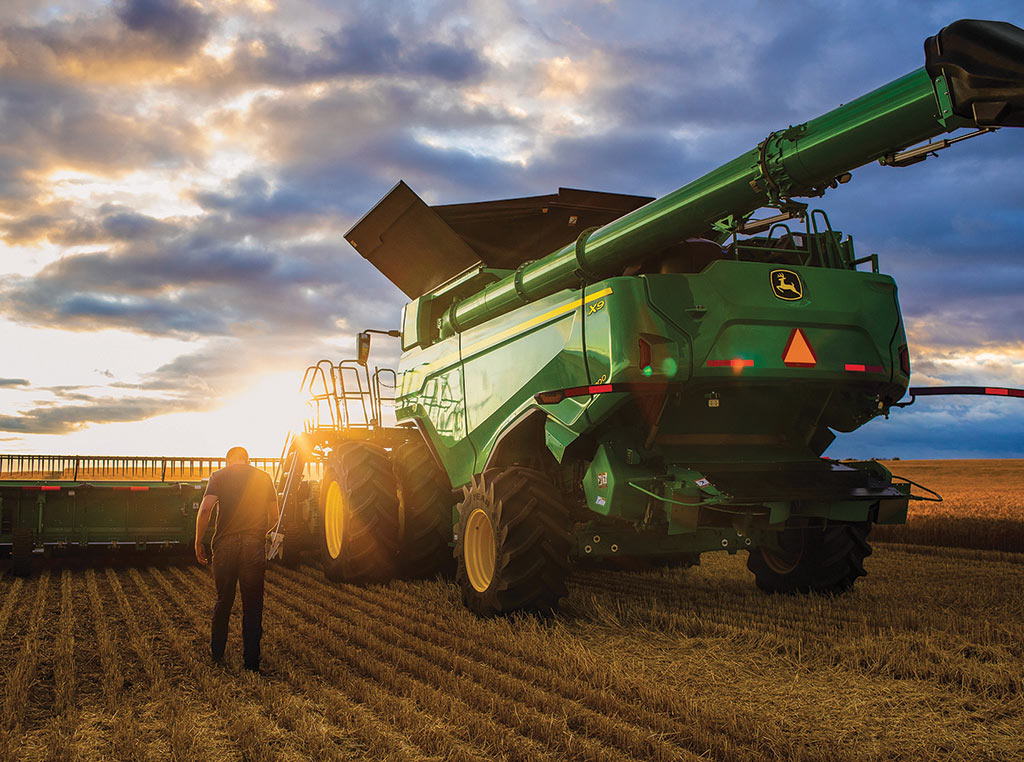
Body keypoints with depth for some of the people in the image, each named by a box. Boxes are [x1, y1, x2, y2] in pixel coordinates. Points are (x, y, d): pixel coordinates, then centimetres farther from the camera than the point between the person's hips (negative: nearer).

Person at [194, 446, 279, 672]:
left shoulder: (219, 476, 5)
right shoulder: (264, 477, 10)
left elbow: (205, 508, -8)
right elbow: (274, 516, 9)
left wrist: (198, 542, 0)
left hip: (225, 543, 0)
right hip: (255, 545, 0)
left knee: (223, 600, 15)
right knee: (252, 604, 5)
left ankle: (216, 652, 26)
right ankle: (251, 661, 6)